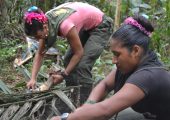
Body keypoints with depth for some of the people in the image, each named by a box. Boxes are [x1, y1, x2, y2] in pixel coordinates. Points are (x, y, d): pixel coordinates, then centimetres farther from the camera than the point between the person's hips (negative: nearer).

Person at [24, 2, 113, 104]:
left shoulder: (64, 25, -36)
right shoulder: (45, 22, -14)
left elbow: (79, 53, -23)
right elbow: (40, 54, -6)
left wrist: (63, 75, -20)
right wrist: (33, 78, -14)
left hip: (101, 26, -8)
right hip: (86, 27, 8)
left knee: (83, 65, -17)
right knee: (68, 60, 2)